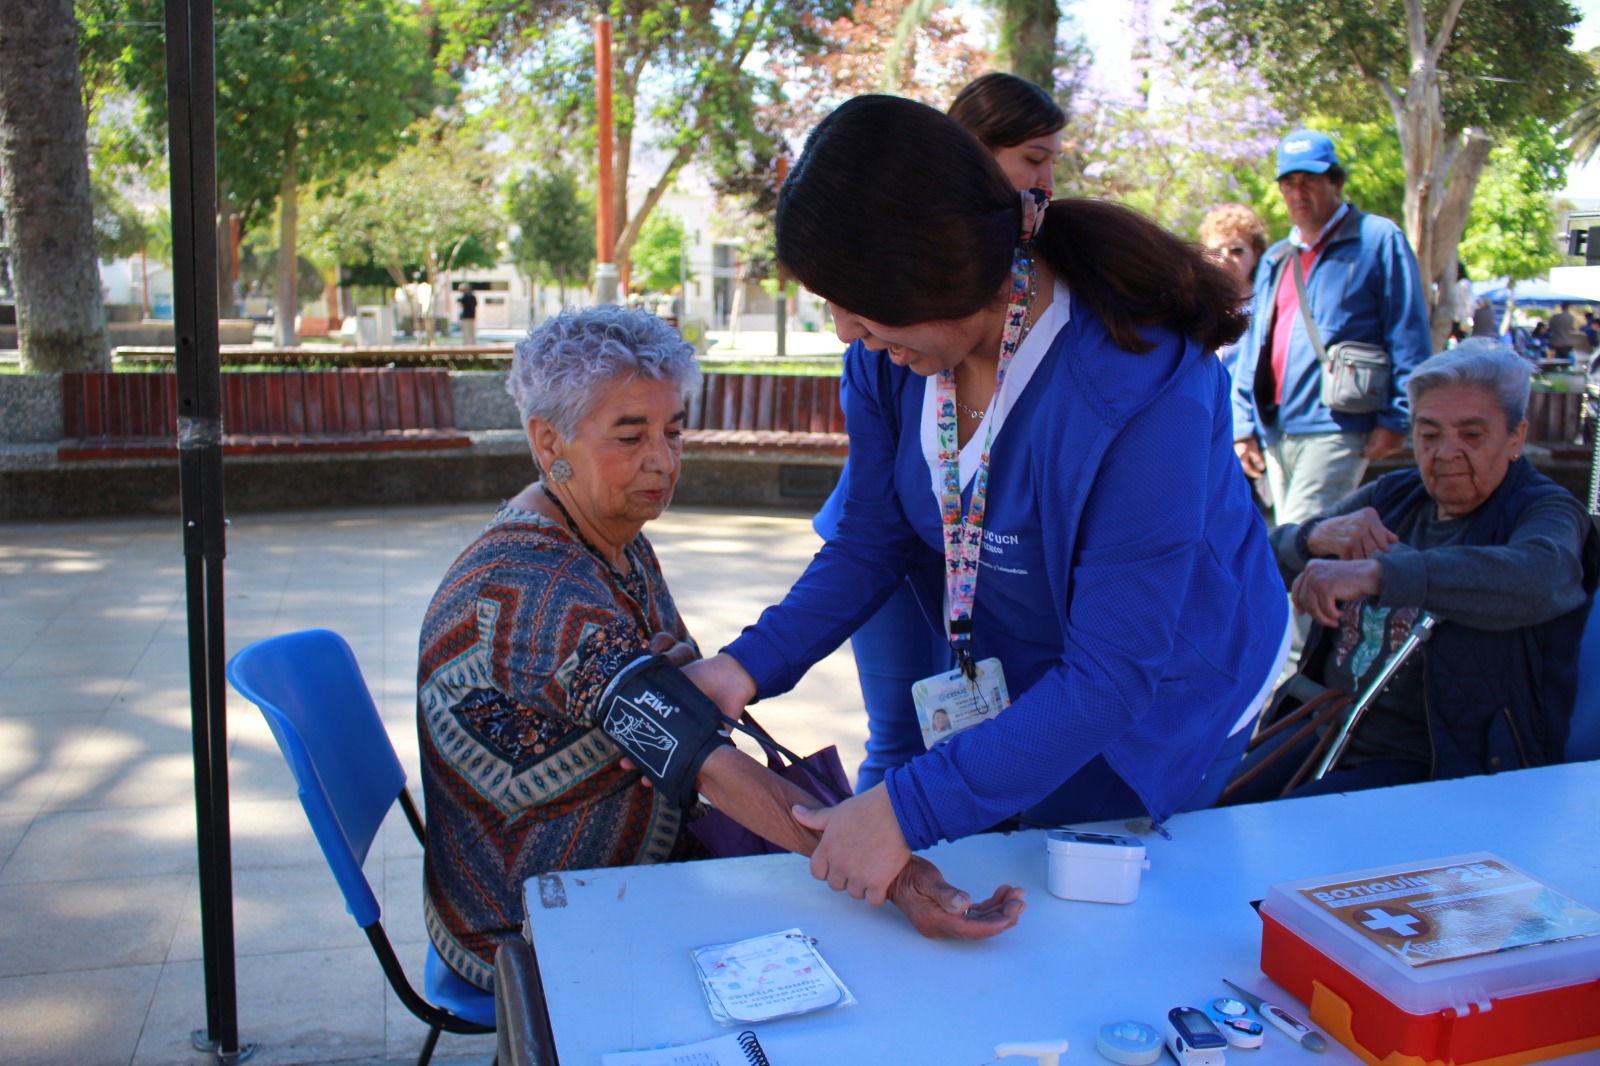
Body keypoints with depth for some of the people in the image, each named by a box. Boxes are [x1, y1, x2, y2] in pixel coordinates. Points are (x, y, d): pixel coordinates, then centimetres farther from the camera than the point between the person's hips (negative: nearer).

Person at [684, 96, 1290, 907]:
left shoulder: (1144, 393, -37)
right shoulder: (891, 348, -16)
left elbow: (1110, 680, -34)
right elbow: (870, 542, -5)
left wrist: (910, 810, -37)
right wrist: (750, 666, -19)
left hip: (1158, 705, -5)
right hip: (1010, 686, 6)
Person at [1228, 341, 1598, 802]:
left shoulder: (1545, 512, -5)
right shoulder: (1392, 496, 13)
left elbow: (1535, 580, -31)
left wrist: (1373, 574, -44)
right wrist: (1316, 536, -13)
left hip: (1434, 765, -6)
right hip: (1327, 735, 6)